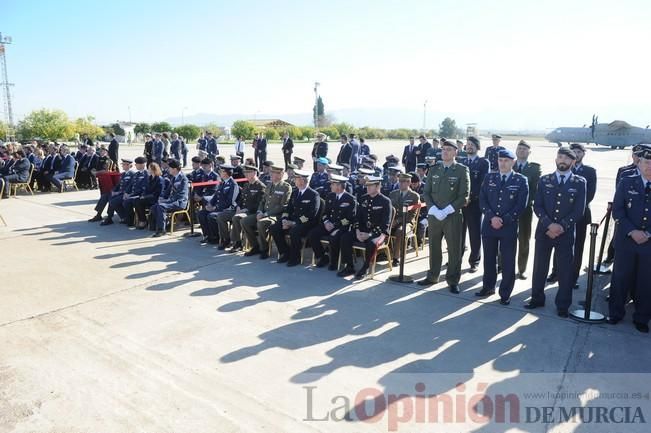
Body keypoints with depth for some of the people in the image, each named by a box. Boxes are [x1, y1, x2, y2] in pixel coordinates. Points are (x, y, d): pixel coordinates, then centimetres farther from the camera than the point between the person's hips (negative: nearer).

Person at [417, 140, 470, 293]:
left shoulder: (462, 170, -3)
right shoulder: (433, 169, 9)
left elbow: (464, 196, -7)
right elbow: (426, 192, 7)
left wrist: (446, 211, -15)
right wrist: (434, 209, -9)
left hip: (453, 216, -3)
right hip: (433, 215, 4)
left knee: (454, 250, 4)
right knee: (434, 247, 12)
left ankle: (453, 281, 17)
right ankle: (432, 276, 27)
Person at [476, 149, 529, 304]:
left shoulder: (521, 180, 0)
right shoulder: (489, 178, 8)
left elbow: (521, 205, -5)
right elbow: (482, 200, 2)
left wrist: (504, 220, -13)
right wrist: (492, 217, -12)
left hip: (509, 226, -2)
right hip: (489, 225, 3)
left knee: (508, 261, 4)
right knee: (489, 258, 12)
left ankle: (505, 293, 16)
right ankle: (488, 287, 29)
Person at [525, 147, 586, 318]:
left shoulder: (579, 183, 2)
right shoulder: (544, 180, 5)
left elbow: (579, 210, -4)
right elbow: (537, 206, -1)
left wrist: (561, 226, -13)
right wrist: (549, 225, -14)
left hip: (566, 233, -1)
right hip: (544, 231, 1)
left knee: (565, 270, 5)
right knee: (539, 267, 9)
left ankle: (563, 305, 18)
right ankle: (537, 298, 25)